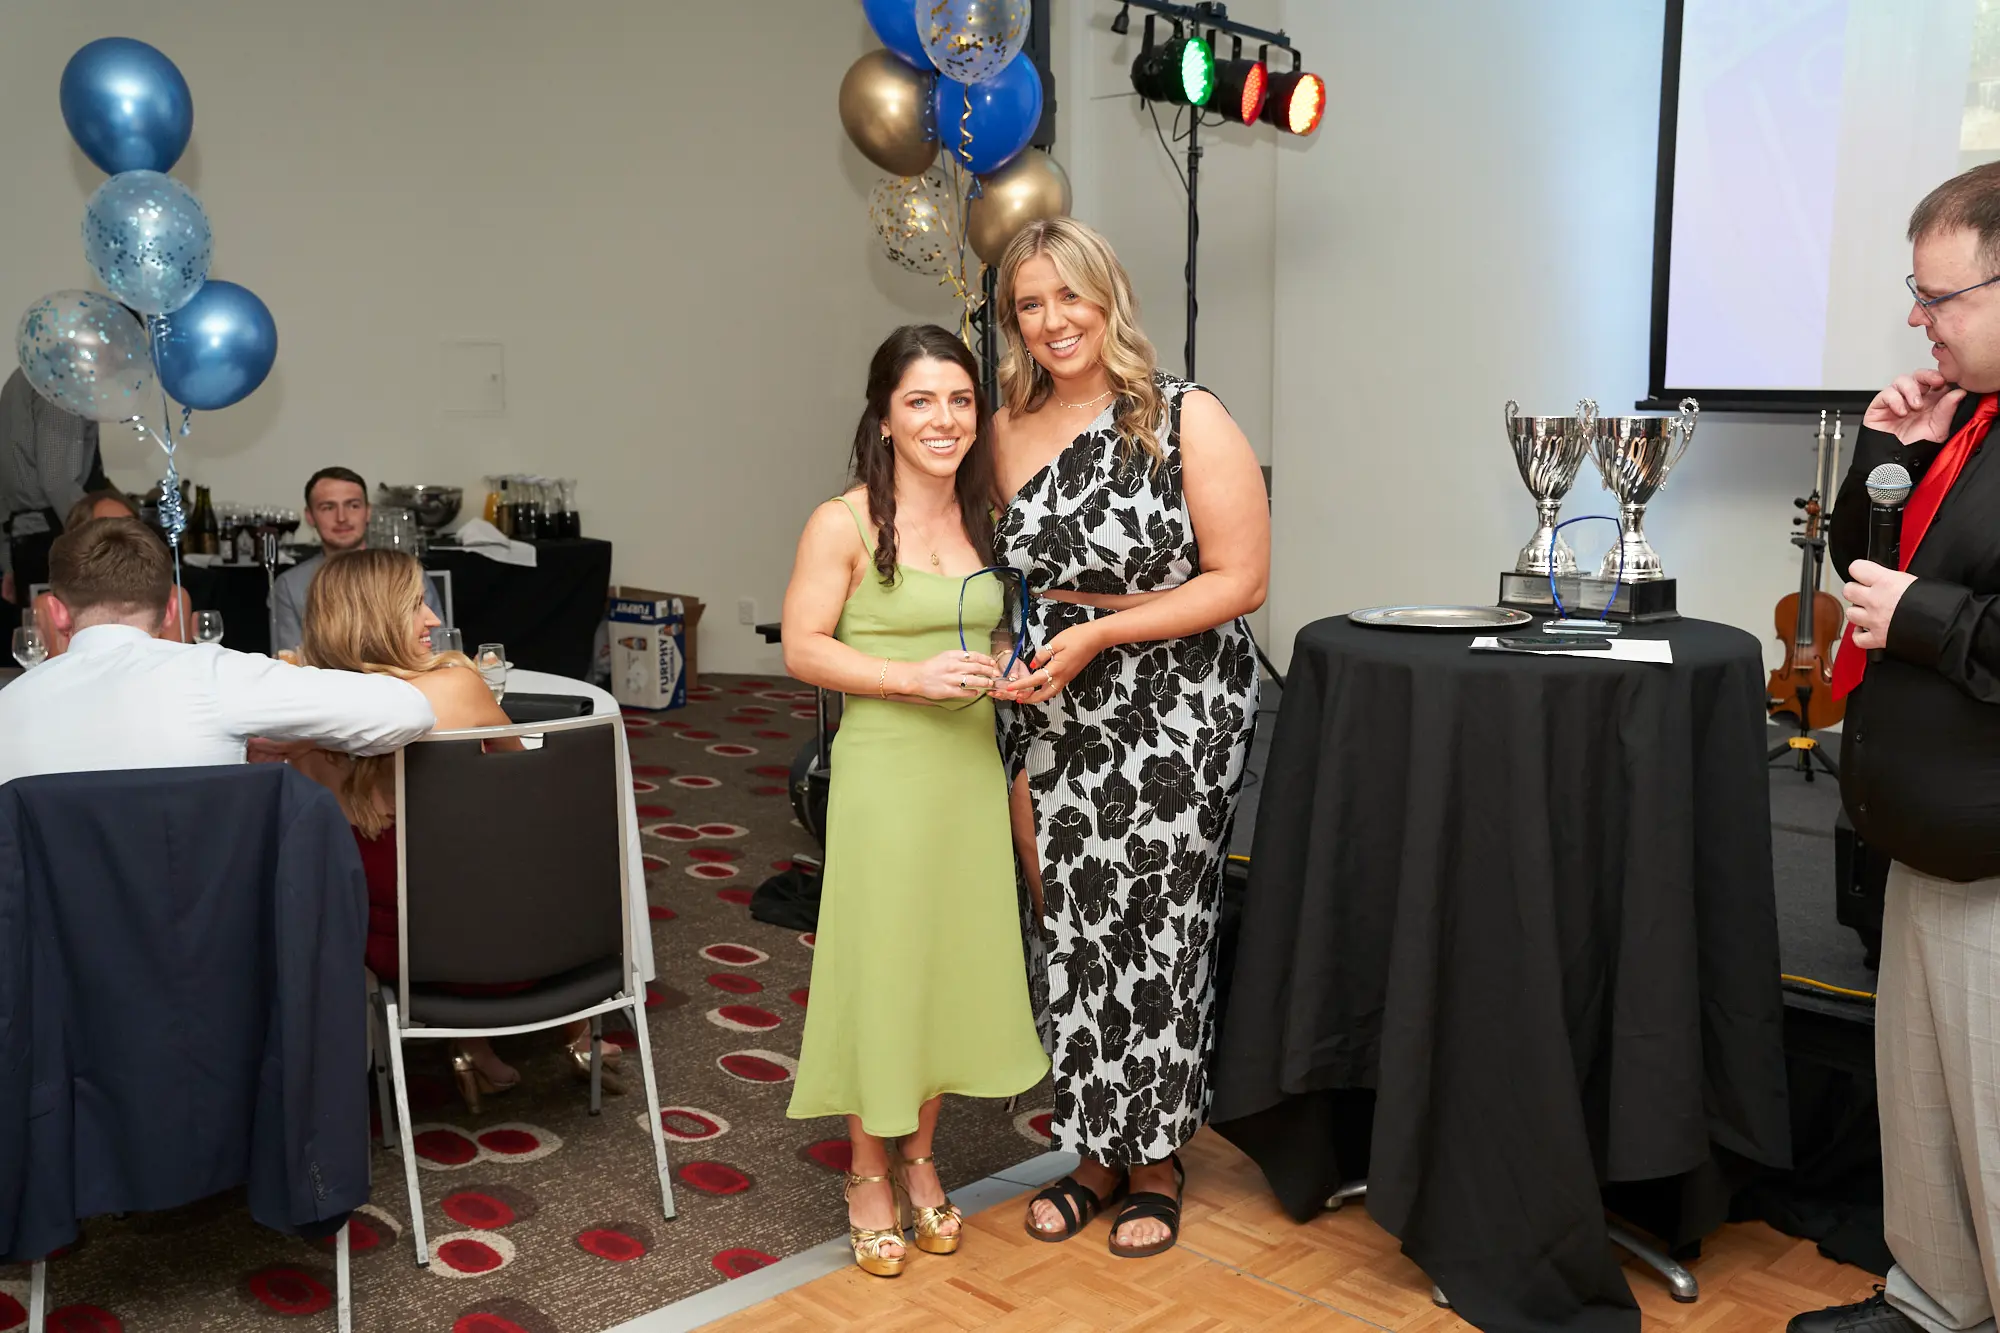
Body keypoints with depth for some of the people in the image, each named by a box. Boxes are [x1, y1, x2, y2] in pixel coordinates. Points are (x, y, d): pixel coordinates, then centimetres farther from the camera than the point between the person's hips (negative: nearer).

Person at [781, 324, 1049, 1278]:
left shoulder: (983, 517, 8)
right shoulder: (844, 525, -10)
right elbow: (803, 648, -11)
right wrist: (915, 677, -20)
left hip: (971, 765, 6)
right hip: (884, 770, -5)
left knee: (955, 959, 12)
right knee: (880, 962, 3)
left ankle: (919, 1158, 31)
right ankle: (870, 1173, 23)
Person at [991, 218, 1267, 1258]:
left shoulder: (1187, 420, -9)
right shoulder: (1008, 433, 5)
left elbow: (1240, 580, -12)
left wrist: (1098, 633, -16)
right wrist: (1019, 707, 9)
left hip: (1177, 719, -4)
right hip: (1057, 721, 4)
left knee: (1159, 935, 4)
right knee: (1076, 931, 9)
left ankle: (1156, 1161, 23)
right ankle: (1094, 1153, 27)